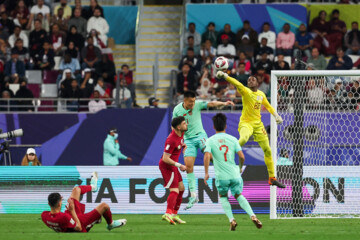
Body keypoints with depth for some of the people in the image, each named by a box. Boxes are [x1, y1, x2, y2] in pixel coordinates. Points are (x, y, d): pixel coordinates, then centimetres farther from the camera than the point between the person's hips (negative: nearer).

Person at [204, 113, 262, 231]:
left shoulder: (210, 140, 0)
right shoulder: (232, 139, 4)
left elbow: (207, 156, -14)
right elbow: (241, 156, -2)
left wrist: (206, 173, -6)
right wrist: (240, 168, 18)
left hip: (221, 177, -2)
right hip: (235, 175, 2)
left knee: (223, 197, 24)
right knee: (238, 196, 22)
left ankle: (231, 220, 4)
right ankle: (252, 216, 2)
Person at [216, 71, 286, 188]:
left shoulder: (261, 94, 8)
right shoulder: (246, 91, -9)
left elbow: (268, 106, 25)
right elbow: (237, 84, -26)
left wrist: (276, 115, 13)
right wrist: (225, 76, -43)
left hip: (258, 124, 6)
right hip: (246, 123, -6)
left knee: (267, 150, 8)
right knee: (243, 139, -40)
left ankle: (272, 178, 18)